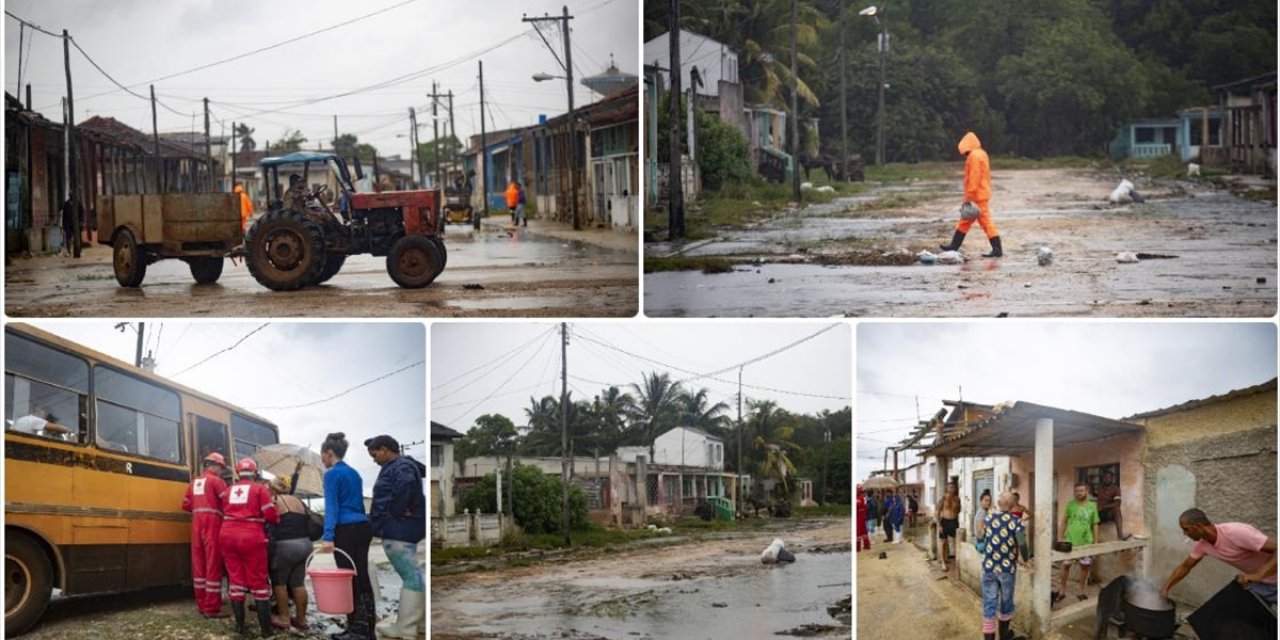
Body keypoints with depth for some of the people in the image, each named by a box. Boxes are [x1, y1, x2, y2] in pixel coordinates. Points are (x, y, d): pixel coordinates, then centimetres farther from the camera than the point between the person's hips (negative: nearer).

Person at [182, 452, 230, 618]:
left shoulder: (194, 483, 18)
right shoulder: (216, 481, -3)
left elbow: (186, 505, 19)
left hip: (197, 524, 7)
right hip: (212, 523, -7)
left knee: (199, 564, 10)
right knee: (213, 565, -6)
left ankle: (202, 604, 17)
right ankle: (212, 608, -6)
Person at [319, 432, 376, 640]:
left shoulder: (332, 474, -6)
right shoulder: (354, 473, 18)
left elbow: (331, 507, -15)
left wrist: (328, 537, -21)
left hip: (346, 530, -8)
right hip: (363, 527, 8)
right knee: (362, 578, 10)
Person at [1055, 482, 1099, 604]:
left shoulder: (1092, 506, 2)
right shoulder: (1071, 505, 0)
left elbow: (1095, 525, 7)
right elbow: (1064, 522, 4)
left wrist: (1096, 542, 4)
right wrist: (1060, 538, 0)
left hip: (1086, 542, 1)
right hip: (1070, 542, -1)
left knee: (1085, 566, 6)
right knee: (1066, 565, 3)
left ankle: (1081, 592, 20)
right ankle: (1062, 591, 16)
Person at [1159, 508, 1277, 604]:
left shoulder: (1235, 533, -32)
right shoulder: (1203, 544, -5)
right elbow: (1184, 567, 13)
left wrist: (1258, 575, -43)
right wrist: (1165, 589, 7)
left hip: (1274, 581, -8)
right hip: (1258, 583, 8)